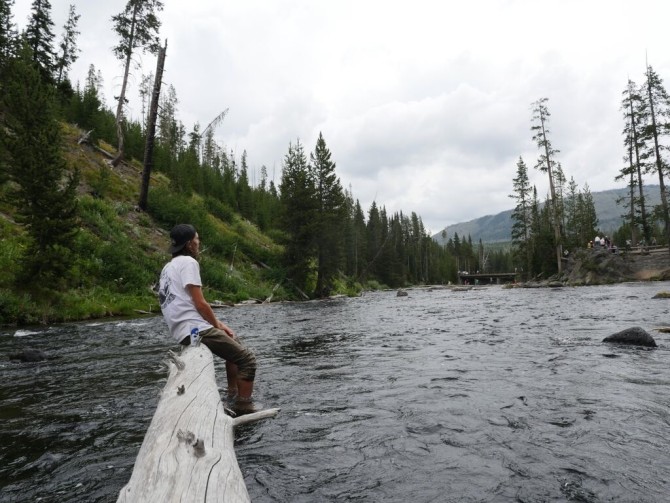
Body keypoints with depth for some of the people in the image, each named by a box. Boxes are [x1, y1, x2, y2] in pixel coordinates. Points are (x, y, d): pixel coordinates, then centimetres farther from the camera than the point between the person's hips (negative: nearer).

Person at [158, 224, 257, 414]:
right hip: (195, 329, -10)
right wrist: (218, 324, -2)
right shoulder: (188, 262, -11)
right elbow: (200, 304, -18)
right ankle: (243, 409, -10)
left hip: (183, 331, 10)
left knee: (233, 343, 28)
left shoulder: (169, 266, 19)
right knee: (247, 359, -7)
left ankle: (233, 396, 30)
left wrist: (217, 323, 12)